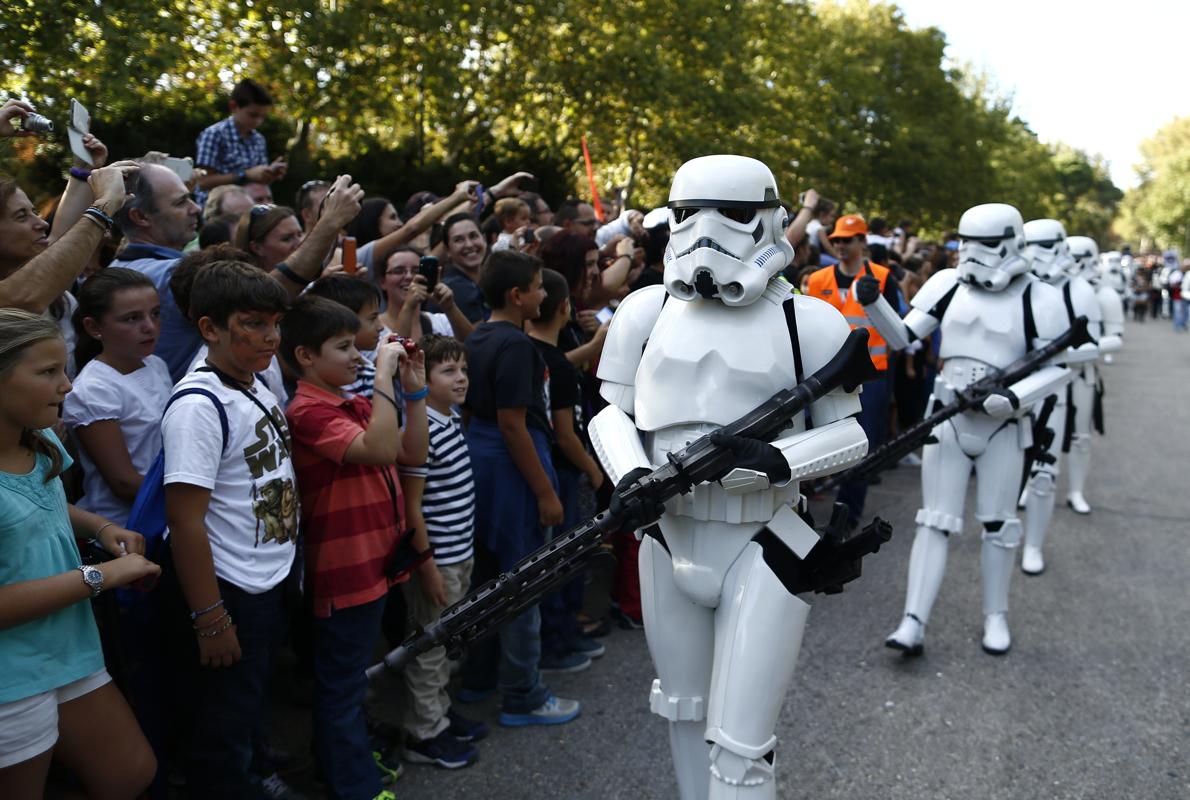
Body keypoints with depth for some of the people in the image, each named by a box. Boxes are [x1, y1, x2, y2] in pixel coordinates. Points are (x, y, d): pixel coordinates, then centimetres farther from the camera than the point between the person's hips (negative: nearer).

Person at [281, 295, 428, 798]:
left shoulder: (356, 405, 9)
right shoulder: (309, 411, -19)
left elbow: (413, 453, 9)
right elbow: (380, 450, -32)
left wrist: (415, 390, 1)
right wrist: (385, 373, -29)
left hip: (375, 559, 9)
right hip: (344, 569, -9)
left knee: (351, 675, 24)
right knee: (342, 682, 6)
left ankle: (350, 757, 41)